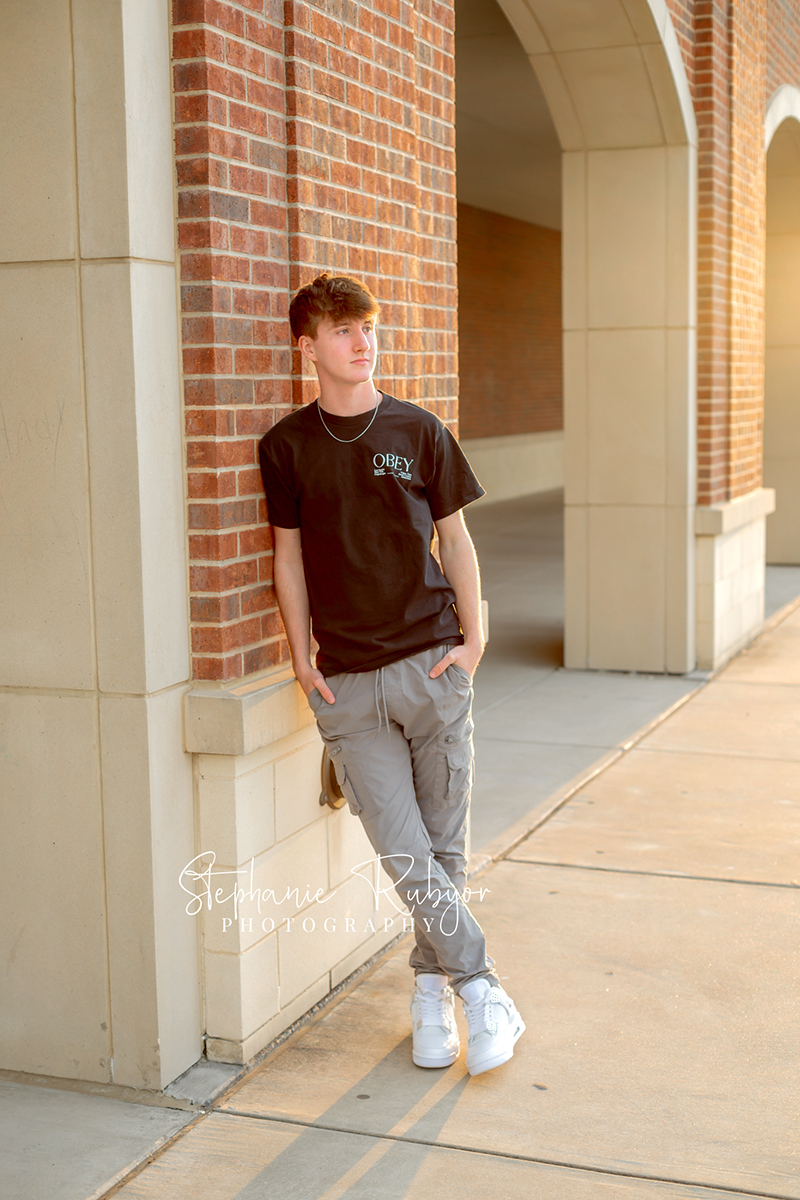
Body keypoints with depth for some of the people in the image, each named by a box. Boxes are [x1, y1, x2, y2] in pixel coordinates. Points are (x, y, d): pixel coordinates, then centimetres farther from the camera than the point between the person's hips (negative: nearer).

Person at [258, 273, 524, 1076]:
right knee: (403, 853, -5)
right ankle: (482, 989, 11)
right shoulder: (286, 446, 3)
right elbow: (289, 555, 9)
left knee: (443, 843, 7)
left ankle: (432, 988, 25)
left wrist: (473, 637, 1)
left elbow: (454, 537, 8)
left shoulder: (419, 431, 4)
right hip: (346, 680, 0)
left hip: (432, 663, 1)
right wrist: (301, 658, 4)